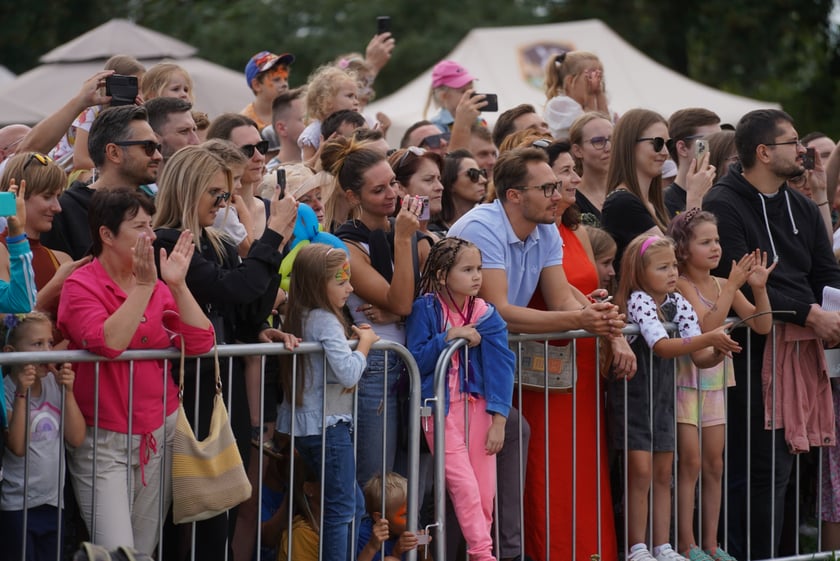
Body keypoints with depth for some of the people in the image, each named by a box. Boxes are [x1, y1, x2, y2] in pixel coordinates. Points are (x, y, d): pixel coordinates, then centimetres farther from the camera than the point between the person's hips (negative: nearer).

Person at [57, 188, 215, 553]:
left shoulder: (156, 287, 7)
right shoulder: (81, 286, -8)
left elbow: (200, 343, -1)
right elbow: (108, 342, -24)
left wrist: (177, 285, -9)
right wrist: (144, 286, -21)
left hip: (159, 434, 5)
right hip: (105, 441, -5)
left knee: (145, 550, 8)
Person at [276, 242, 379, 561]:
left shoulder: (302, 317, 9)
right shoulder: (326, 321, -18)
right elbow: (348, 373, -26)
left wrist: (357, 338, 4)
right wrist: (364, 342, -11)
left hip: (306, 425, 9)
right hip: (328, 424, -9)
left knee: (353, 503, 17)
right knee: (342, 510, -3)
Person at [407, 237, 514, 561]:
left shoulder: (486, 315, 1)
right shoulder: (425, 309, -5)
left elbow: (501, 368, -2)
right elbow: (416, 360, -9)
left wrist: (499, 421, -8)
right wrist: (449, 338, -19)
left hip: (478, 405, 3)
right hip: (441, 408, -3)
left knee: (485, 492, 0)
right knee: (463, 486, -10)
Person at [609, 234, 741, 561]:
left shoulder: (677, 303, 1)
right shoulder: (637, 301, -17)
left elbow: (700, 358, -1)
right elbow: (662, 346, -31)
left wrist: (717, 353, -23)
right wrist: (708, 338, -38)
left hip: (662, 397, 6)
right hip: (632, 396, -6)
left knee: (663, 474, 7)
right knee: (640, 472, -9)